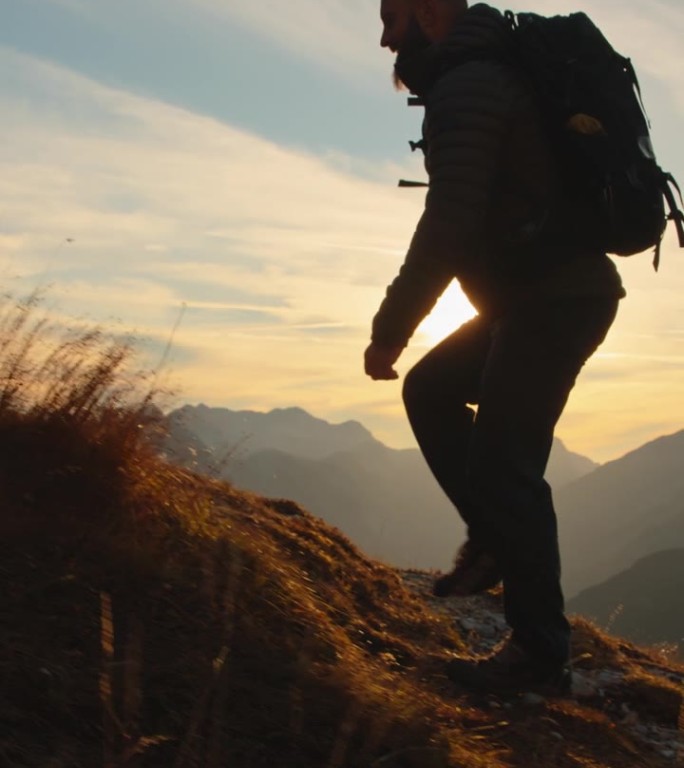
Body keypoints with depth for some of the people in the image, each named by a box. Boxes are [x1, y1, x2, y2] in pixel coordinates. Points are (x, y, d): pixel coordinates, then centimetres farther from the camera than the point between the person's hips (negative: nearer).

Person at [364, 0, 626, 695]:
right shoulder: (493, 74, 18)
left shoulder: (464, 89, -14)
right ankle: (492, 543, 16)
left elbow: (447, 229, -23)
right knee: (430, 389, 17)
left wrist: (388, 333, -16)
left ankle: (540, 655, -2)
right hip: (543, 297, 10)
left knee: (501, 463, -9)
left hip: (555, 301, -10)